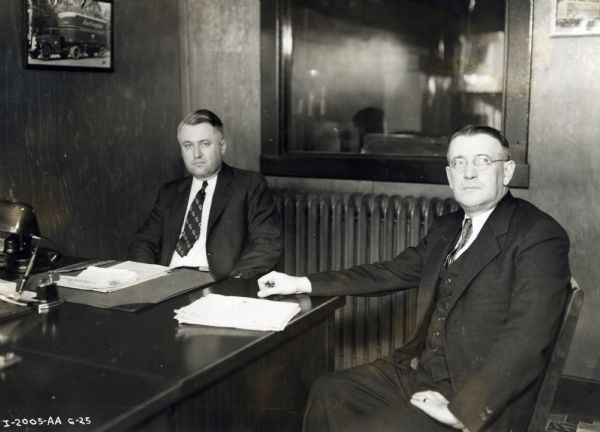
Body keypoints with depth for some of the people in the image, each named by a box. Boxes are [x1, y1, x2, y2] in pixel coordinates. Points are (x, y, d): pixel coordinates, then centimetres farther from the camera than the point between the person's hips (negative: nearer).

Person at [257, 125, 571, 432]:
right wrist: (302, 284, 10)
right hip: (418, 371, 7)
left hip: (479, 401, -7)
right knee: (327, 393, 3)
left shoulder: (540, 236, -13)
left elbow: (525, 338, -21)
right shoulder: (446, 228, 11)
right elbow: (390, 273, 15)